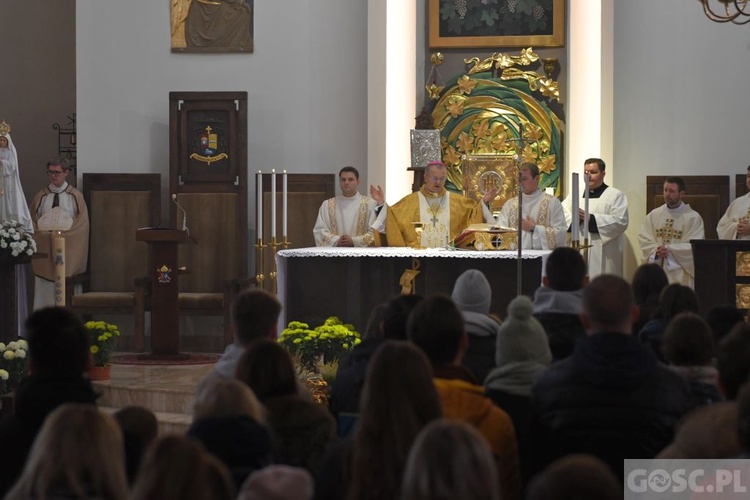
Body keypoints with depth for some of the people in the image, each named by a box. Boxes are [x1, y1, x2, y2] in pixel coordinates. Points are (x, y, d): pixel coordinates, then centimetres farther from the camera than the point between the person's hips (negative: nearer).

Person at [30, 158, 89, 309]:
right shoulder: (41, 196, 10)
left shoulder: (76, 196, 3)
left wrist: (63, 234, -11)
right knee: (45, 289, -2)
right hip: (44, 247, 2)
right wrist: (47, 234, -7)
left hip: (68, 250, -2)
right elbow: (32, 222, 11)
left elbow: (82, 224, -1)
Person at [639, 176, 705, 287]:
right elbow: (643, 238, 5)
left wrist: (669, 249, -16)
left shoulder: (693, 217, -1)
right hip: (656, 270, 3)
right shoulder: (654, 215, 10)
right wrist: (656, 250, -14)